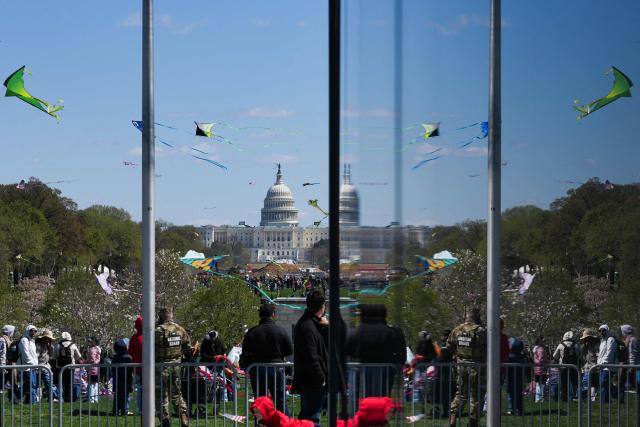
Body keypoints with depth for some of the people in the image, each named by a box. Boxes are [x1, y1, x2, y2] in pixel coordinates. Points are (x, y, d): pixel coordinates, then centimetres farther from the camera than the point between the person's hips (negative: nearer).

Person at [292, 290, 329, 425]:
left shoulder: (311, 323, 14)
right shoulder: (307, 327, -18)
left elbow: (326, 346, 14)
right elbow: (311, 357, -21)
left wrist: (326, 327, 0)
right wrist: (321, 379, -17)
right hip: (313, 383, -11)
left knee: (306, 416, 17)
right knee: (312, 418, -10)